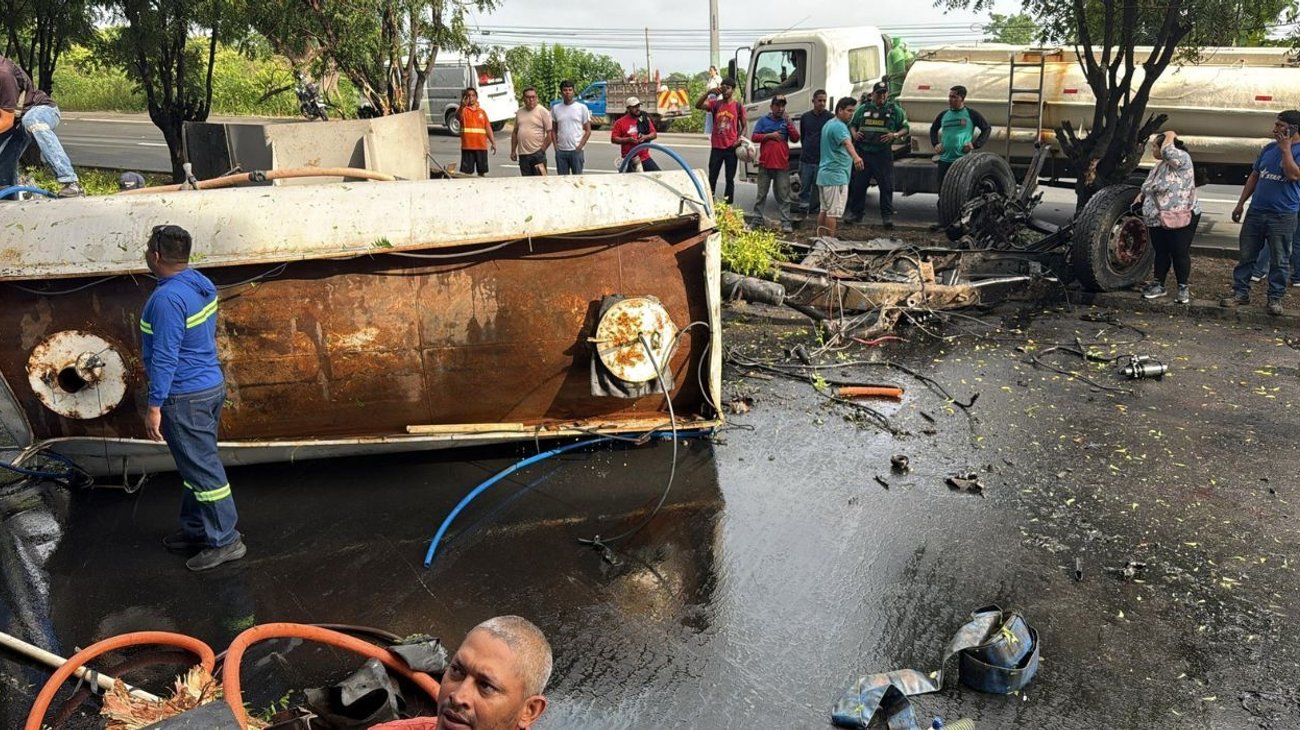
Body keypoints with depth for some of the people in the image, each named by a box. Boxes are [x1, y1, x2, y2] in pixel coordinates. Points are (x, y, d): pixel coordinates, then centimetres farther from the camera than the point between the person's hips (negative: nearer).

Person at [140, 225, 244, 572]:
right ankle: (196, 528, 32)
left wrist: (154, 406, -18)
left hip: (185, 397, -10)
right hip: (212, 386, 10)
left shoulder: (167, 298, -23)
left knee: (202, 468, 0)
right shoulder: (201, 284, 6)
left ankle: (225, 541, 8)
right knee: (196, 464, 20)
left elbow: (164, 357, -23)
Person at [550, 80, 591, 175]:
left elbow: (588, 131, 1)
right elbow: (553, 130, 13)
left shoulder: (582, 108, 1)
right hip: (560, 151, 3)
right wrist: (556, 146, 1)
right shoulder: (555, 109, 8)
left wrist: (580, 147, -8)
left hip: (576, 151, -2)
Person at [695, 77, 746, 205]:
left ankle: (729, 204, 12)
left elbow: (744, 126, 7)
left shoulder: (738, 106, 2)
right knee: (712, 178, 2)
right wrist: (709, 92, -22)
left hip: (731, 148, -1)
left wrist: (740, 139, -10)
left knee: (730, 179, 6)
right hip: (716, 147, 1)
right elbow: (698, 105, -11)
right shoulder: (715, 104, 3)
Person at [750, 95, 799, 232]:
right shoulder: (763, 120, 7)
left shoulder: (787, 121, 9)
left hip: (782, 165, 0)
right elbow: (755, 137, 2)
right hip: (765, 164, 0)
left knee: (784, 195, 0)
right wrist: (770, 135, -10)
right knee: (761, 194, 7)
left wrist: (789, 123, -9)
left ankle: (786, 222, 1)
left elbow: (795, 138, 2)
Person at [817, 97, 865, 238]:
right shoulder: (839, 126, -16)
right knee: (833, 212, -7)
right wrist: (856, 157, -54)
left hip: (824, 174, 10)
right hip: (836, 175, -10)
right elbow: (847, 143, -37)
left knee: (824, 210, 14)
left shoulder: (828, 124, 16)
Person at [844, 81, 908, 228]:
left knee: (886, 185, -3)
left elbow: (905, 128, 9)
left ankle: (887, 216, 4)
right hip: (863, 152, 2)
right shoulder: (863, 109, 10)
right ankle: (855, 212, 17)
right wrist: (854, 133, -1)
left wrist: (895, 135, -11)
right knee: (858, 183, 5)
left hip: (883, 154, -2)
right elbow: (852, 124, 21)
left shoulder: (895, 110, 6)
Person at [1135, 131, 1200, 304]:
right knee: (1161, 252, 14)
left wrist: (1170, 136, -13)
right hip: (1157, 219, 8)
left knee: (1180, 253, 2)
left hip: (1181, 218, -8)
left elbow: (1168, 151, -31)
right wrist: (1141, 195, 10)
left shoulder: (1182, 159, -11)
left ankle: (1183, 288, 14)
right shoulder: (1158, 167, 13)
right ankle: (1159, 285, 24)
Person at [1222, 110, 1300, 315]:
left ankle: (1275, 298, 11)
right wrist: (1241, 203, 13)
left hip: (1283, 216, -5)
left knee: (1279, 260, 2)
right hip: (1256, 211, 5)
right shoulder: (1269, 148, 11)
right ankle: (1240, 293, 14)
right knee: (1246, 255, 6)